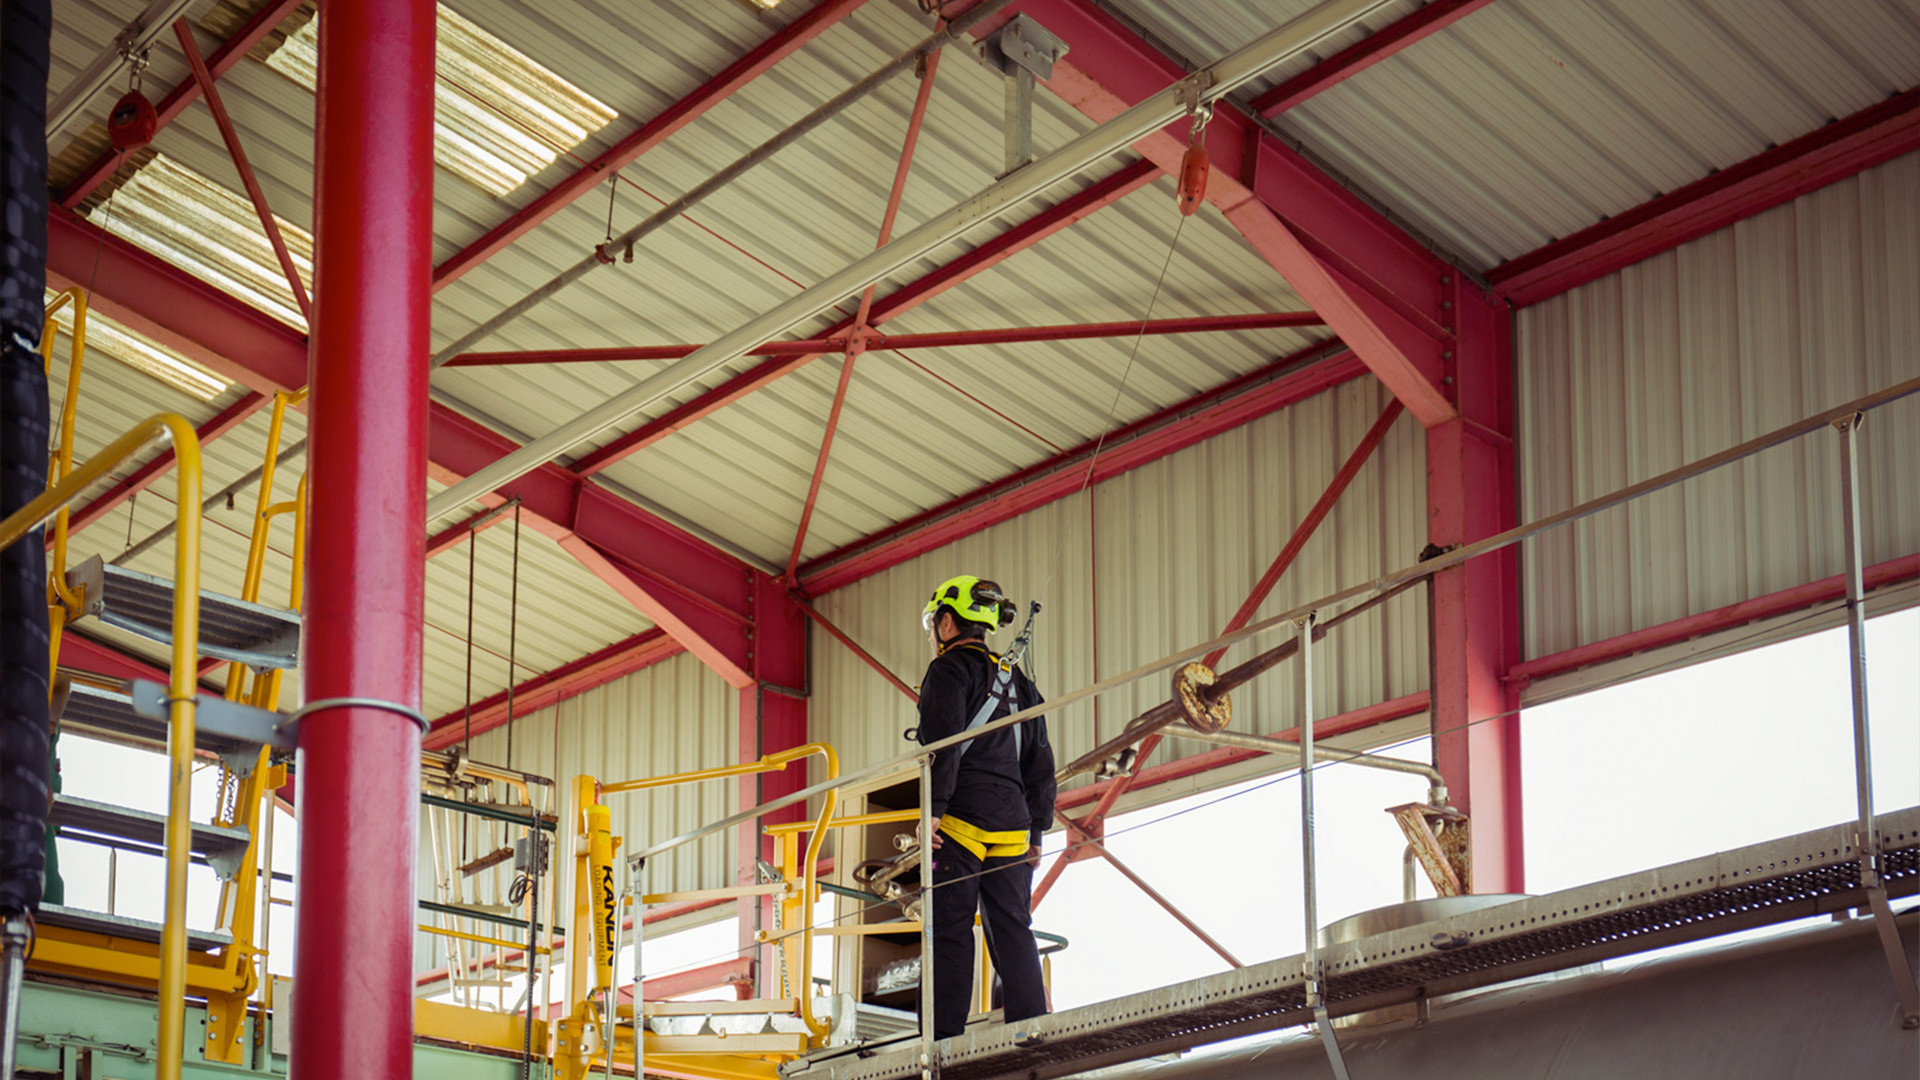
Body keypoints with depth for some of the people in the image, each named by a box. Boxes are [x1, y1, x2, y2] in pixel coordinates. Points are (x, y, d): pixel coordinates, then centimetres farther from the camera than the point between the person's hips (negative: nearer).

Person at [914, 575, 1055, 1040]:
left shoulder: (949, 670, -1)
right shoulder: (1016, 681, 21)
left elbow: (945, 744, -15)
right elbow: (1040, 763, 21)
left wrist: (932, 808, -18)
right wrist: (1036, 830, 22)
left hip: (961, 822, -7)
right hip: (1012, 826, 7)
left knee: (950, 929, -7)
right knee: (1013, 930, 7)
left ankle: (944, 1034, -10)